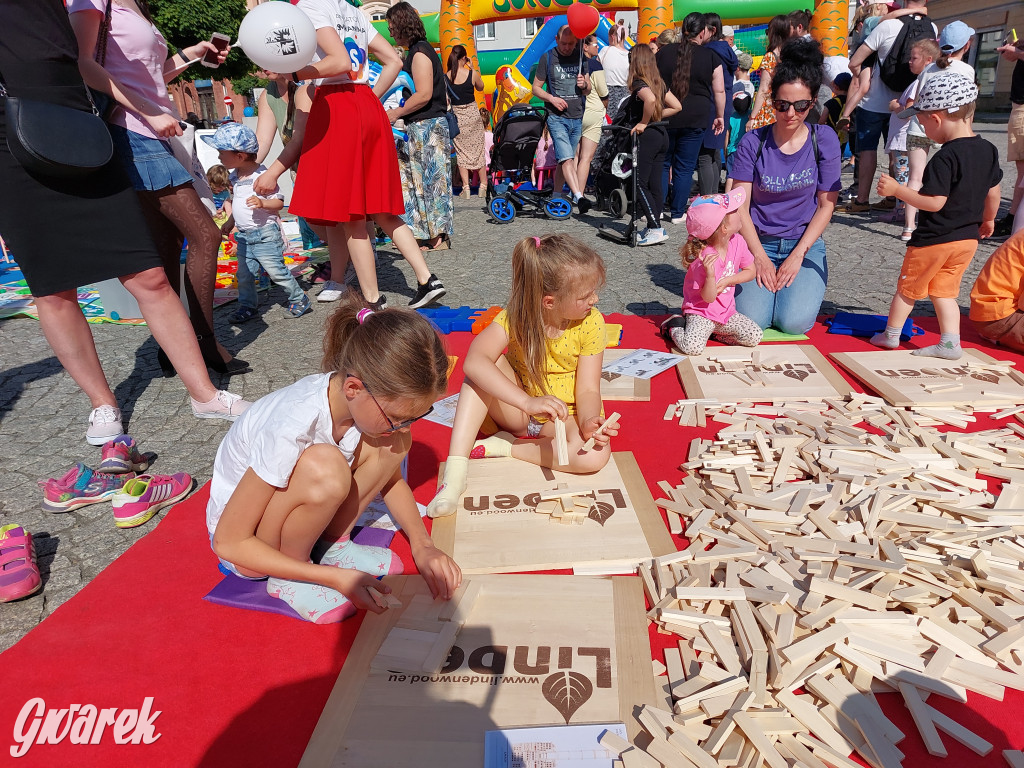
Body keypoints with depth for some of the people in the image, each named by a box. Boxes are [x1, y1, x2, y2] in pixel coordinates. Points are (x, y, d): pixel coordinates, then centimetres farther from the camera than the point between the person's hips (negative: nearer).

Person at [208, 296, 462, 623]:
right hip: (246, 543, -5)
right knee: (324, 468, -36)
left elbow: (392, 479, 1)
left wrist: (422, 545, -13)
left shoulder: (376, 404, -17)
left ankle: (333, 544, 0)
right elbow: (228, 543, -26)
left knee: (390, 444, -15)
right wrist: (335, 577, -29)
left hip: (286, 504, 6)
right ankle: (288, 577, -9)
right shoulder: (291, 428, -37)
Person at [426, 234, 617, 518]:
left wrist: (588, 421, -39)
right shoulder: (516, 316, -21)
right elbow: (474, 361, -38)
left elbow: (587, 390, -15)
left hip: (564, 417, 1)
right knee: (487, 366, -29)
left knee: (596, 454, -31)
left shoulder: (591, 323, -16)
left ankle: (503, 447, -16)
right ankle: (455, 470, -30)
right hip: (518, 411, 0)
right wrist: (528, 401, -48)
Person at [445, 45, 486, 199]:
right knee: (478, 149, 10)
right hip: (472, 113, -1)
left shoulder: (445, 77, -6)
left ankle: (466, 186, 1)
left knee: (461, 151, 8)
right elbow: (480, 87, 13)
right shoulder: (472, 74, -7)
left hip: (455, 115, 1)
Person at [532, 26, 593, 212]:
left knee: (565, 160, 12)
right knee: (566, 159, -19)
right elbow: (536, 87, 5)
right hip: (557, 117, -4)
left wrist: (584, 85, -8)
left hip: (577, 118, 4)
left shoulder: (581, 57, 10)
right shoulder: (547, 58, 2)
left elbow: (588, 90, 16)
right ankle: (578, 197, -29)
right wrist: (552, 98, -13)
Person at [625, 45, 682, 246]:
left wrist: (644, 122, -18)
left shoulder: (638, 83, -10)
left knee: (640, 184, -6)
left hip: (646, 137, -8)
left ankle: (656, 229, -11)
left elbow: (650, 99, -31)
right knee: (655, 184, 9)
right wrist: (656, 116, 13)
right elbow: (676, 106, 15)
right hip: (661, 135, 8)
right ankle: (653, 228, 13)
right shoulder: (659, 82, 13)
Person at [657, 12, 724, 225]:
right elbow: (719, 90, 2)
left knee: (661, 163, 12)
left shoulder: (663, 52, 4)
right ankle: (678, 213, 10)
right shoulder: (710, 56, 0)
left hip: (664, 116, 1)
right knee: (684, 168, 6)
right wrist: (720, 116, 14)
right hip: (695, 119, -1)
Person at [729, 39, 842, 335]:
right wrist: (760, 257, -14)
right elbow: (739, 207, -5)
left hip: (805, 244, 0)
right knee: (751, 320, -21)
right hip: (759, 243, 0)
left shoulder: (824, 139, -1)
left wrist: (798, 255, -11)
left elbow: (826, 205, -1)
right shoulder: (753, 142, -4)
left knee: (794, 322, -21)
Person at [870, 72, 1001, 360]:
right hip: (968, 239, 7)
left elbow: (934, 202, -24)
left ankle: (891, 335, 23)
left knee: (908, 287, 10)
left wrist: (896, 190, -21)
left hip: (934, 239, -7)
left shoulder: (945, 157, -21)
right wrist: (987, 219, 28)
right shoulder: (988, 150, 5)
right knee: (944, 291, 15)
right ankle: (949, 342, 9)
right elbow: (993, 193, 13)